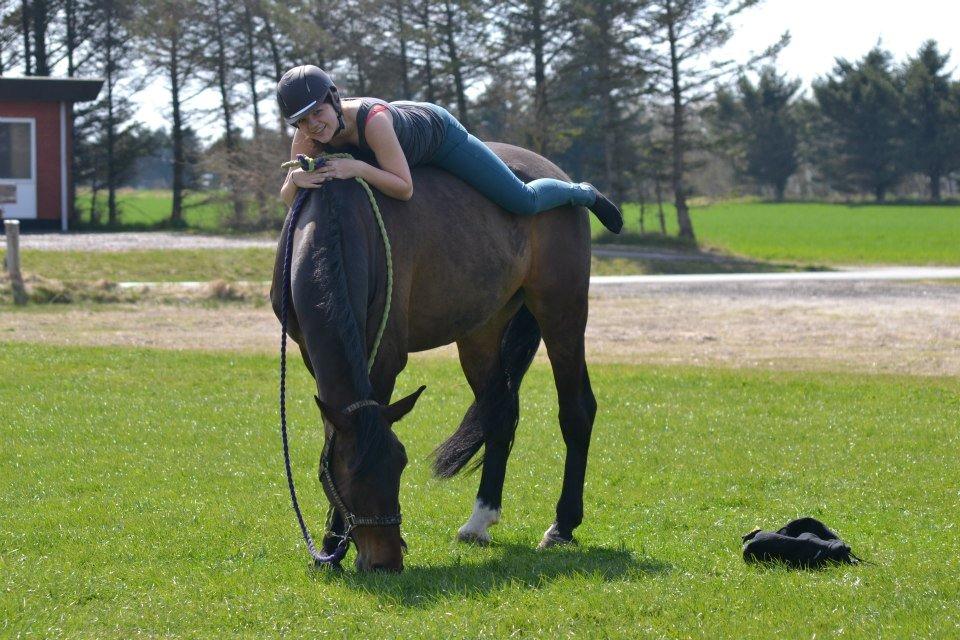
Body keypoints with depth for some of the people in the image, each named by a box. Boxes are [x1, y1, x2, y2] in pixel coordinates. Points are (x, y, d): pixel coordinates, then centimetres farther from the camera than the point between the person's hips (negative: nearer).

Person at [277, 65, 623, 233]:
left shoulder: (371, 119, -46)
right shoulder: (307, 138, -31)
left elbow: (404, 188, -43)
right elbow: (288, 199, -25)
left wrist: (357, 168, -57)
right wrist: (296, 179, -47)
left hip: (437, 133, -6)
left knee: (525, 201, -2)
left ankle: (583, 193, 33)